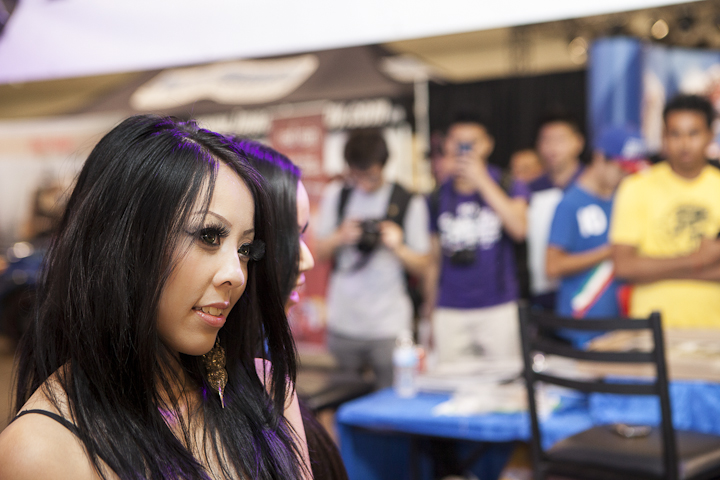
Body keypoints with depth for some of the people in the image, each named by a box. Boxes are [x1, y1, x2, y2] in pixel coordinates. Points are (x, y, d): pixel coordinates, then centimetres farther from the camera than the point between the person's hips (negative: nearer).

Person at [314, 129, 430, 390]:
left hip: (390, 326, -2)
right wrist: (340, 237, -7)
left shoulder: (410, 204, 1)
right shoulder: (335, 195, 9)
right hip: (342, 322, 2)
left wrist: (398, 246, -15)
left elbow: (420, 265, 3)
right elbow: (319, 251, 12)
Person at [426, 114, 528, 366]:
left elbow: (519, 229, -15)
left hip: (499, 309, -2)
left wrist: (482, 182, -14)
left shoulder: (509, 186, 4)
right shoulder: (439, 198, 11)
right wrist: (431, 312, 15)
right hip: (450, 313, 2)